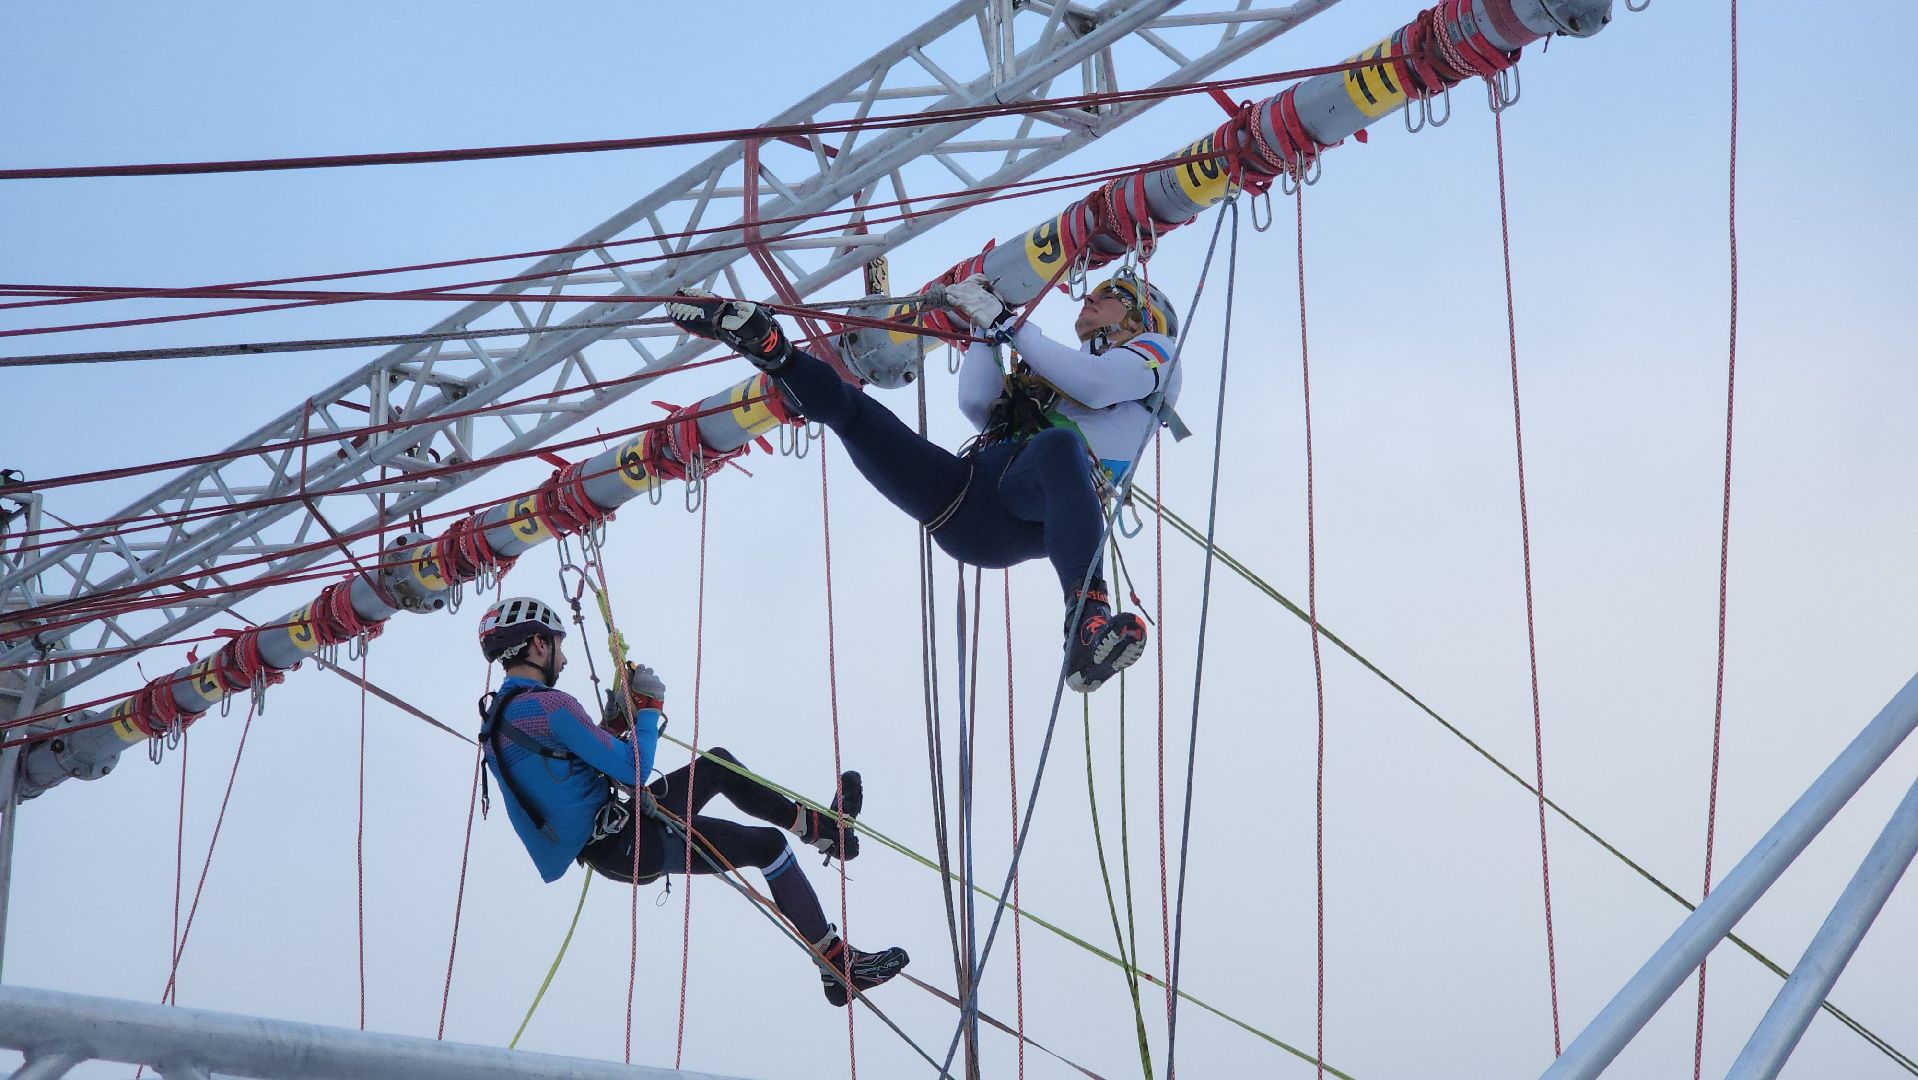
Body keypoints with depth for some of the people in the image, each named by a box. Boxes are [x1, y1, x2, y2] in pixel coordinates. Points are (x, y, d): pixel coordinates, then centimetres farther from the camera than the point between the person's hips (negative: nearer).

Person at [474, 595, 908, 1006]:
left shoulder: (500, 714, 8)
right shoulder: (547, 705, -23)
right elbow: (632, 770, -21)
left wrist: (614, 722, 14)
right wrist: (649, 708, -7)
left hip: (599, 843, 10)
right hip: (627, 846, -10)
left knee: (719, 765, 22)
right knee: (767, 846, 0)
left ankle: (821, 826, 35)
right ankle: (839, 966, 6)